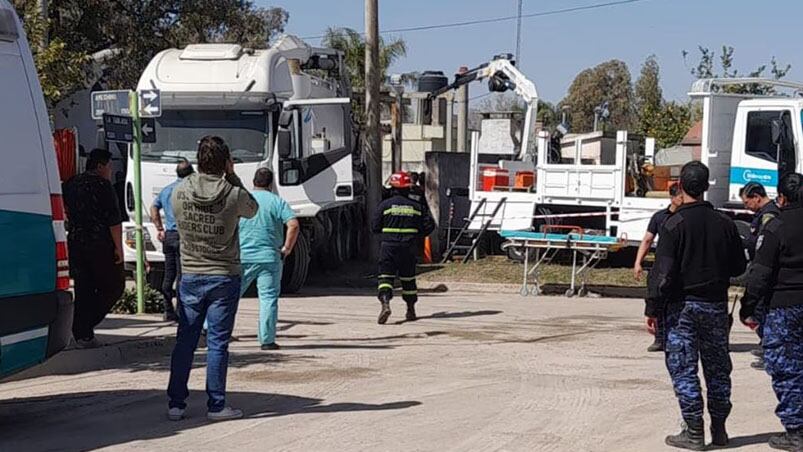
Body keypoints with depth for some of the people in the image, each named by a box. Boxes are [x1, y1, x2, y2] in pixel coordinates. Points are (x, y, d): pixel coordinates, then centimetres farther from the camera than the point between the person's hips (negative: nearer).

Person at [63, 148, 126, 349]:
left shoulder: (70, 184, 13)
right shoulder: (102, 185, -8)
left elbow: (66, 214, 17)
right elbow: (114, 220, -13)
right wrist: (118, 247, -10)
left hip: (75, 244, 7)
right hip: (100, 245, -7)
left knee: (83, 290, 10)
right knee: (114, 286, 5)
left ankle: (82, 335, 7)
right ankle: (87, 325, -4)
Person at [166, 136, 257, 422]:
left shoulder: (179, 193, -5)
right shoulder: (234, 195, -12)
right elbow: (252, 209, 10)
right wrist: (232, 177, 8)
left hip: (190, 278, 3)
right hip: (224, 278, -3)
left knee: (185, 341, 10)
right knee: (217, 342, 2)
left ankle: (176, 404, 13)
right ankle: (216, 406, 6)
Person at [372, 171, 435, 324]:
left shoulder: (385, 205, -4)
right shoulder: (416, 206, 4)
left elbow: (375, 227, -2)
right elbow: (429, 225, 4)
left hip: (389, 247, -2)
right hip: (408, 248, 3)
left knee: (386, 276, -3)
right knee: (408, 278, 15)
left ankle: (385, 304, -26)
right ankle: (411, 310, 24)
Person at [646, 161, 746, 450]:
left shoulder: (675, 224, -12)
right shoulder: (724, 224, 1)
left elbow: (663, 272, -15)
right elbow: (739, 267, 8)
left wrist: (653, 309, -10)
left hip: (682, 305, -4)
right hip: (716, 306, 4)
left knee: (683, 369, 0)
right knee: (717, 368, 14)